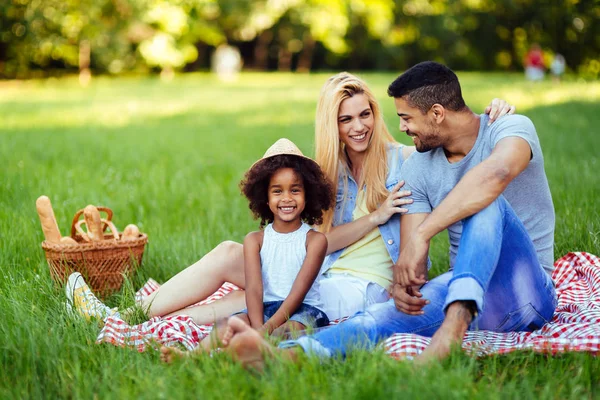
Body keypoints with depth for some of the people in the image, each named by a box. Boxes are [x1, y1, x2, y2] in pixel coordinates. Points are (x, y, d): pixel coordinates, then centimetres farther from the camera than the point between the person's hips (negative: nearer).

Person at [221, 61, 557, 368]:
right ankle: (285, 355, -52)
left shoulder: (511, 128, -9)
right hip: (463, 289, 4)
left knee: (487, 203, -32)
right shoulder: (417, 168, 7)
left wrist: (421, 234, -41)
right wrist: (404, 283, -28)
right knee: (386, 314, -27)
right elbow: (411, 257, -2)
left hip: (524, 293, -4)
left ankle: (456, 322, -50)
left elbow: (497, 173, -36)